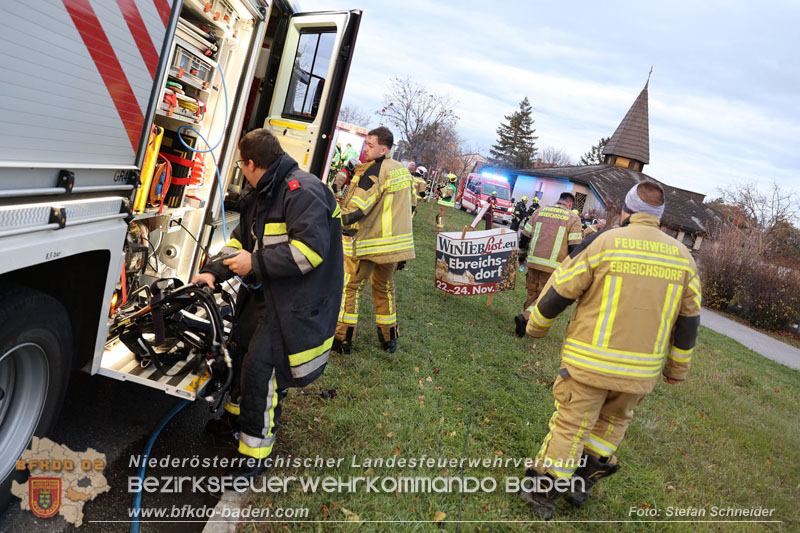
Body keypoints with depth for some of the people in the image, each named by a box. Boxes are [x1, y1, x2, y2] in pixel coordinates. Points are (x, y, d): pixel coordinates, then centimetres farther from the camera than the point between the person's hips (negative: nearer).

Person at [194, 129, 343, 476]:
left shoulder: (303, 191, -21)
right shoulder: (260, 196, 14)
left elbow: (310, 248, -29)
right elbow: (241, 238, 20)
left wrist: (256, 264, -22)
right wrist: (214, 271, 6)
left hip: (295, 302, -10)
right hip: (264, 293, 10)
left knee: (261, 369, -11)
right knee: (240, 350, 21)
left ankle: (254, 455, 5)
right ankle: (236, 418, 46)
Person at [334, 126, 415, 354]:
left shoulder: (373, 171, -16)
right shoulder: (403, 170, 10)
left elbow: (355, 209, -19)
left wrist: (339, 222, -5)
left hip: (367, 242, -8)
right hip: (396, 241, 8)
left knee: (350, 286, 2)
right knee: (385, 287, 19)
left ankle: (342, 339, 5)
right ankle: (389, 338, 26)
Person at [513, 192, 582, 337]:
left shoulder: (540, 211, 10)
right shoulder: (573, 218, 0)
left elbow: (525, 236, 11)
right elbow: (574, 247, -6)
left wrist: (522, 255, 24)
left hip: (533, 261, 4)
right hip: (553, 266, -4)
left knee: (532, 294, 18)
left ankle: (526, 320, 23)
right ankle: (525, 317, -14)